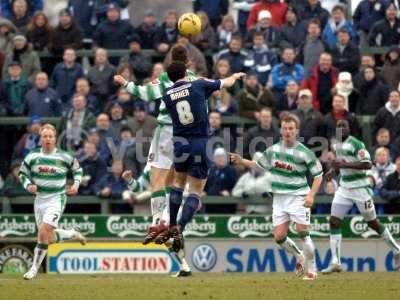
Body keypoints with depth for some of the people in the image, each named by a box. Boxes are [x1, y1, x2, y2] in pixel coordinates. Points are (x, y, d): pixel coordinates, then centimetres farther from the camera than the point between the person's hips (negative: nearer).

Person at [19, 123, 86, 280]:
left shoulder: (64, 157, -5)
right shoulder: (32, 156, 0)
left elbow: (77, 169, 12)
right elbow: (23, 173, 11)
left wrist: (76, 184, -3)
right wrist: (28, 185, -8)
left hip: (57, 198, -4)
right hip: (39, 199, 4)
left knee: (43, 233, -19)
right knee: (49, 238, 7)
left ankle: (34, 268, -10)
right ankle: (72, 234, 37)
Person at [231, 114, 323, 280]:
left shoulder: (304, 152, -10)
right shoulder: (273, 150, 5)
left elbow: (318, 175, -6)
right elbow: (259, 165, 20)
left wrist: (311, 195, -17)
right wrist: (241, 161, 6)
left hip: (298, 196, -5)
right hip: (279, 198, 5)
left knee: (303, 233, -12)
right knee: (279, 237, 0)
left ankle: (311, 269, 1)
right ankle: (299, 256, 27)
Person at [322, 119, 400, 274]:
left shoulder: (356, 144, -15)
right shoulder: (337, 145, 9)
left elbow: (368, 164, -24)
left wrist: (344, 165, -28)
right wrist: (333, 170, 8)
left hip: (360, 188, -7)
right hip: (344, 188, 7)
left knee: (373, 223, 3)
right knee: (334, 221, -5)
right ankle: (335, 263, -4)